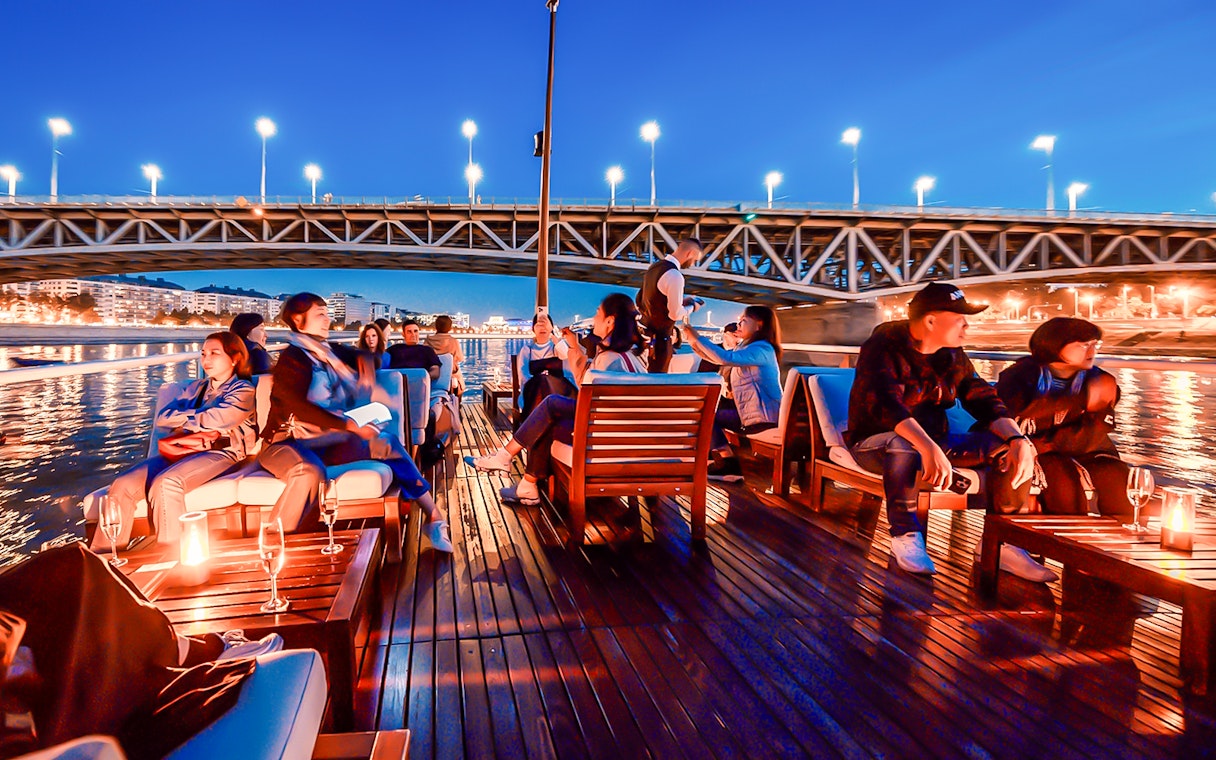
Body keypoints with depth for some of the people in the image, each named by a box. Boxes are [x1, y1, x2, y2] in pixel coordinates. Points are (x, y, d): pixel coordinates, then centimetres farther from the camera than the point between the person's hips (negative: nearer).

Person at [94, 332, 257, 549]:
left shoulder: (243, 390, 7)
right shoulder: (195, 387, 27)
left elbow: (215, 421, -10)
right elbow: (161, 418, 15)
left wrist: (181, 420, 7)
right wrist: (196, 415, -1)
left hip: (220, 452, -6)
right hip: (182, 450, 7)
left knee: (165, 483, -34)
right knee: (122, 485, -17)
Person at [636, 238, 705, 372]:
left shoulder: (655, 266, 8)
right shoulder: (674, 276, -22)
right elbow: (675, 314, -23)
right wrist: (692, 307, -2)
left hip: (646, 332, 9)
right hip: (659, 338, -9)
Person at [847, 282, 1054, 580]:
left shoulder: (952, 355, 6)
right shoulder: (884, 346, -17)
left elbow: (983, 399, 3)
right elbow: (885, 403, -33)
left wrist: (1018, 439, -17)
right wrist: (928, 448, -47)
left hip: (935, 441, 7)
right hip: (876, 442, -7)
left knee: (1007, 444, -8)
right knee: (903, 446, -41)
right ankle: (905, 535, -20)